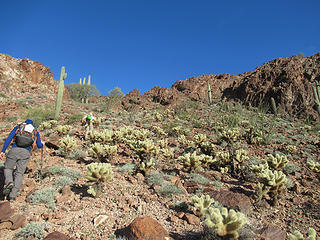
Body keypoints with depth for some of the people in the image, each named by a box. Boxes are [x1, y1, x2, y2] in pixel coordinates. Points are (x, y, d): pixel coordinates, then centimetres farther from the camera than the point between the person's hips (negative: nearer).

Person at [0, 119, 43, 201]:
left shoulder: (18, 127, 24)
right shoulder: (35, 132, 25)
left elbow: (8, 138, 10)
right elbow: (40, 146, 22)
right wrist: (42, 144, 45)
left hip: (15, 150, 0)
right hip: (26, 152, 1)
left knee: (8, 168, 19)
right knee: (19, 173, 6)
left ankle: (9, 182, -10)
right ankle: (12, 196, -1)